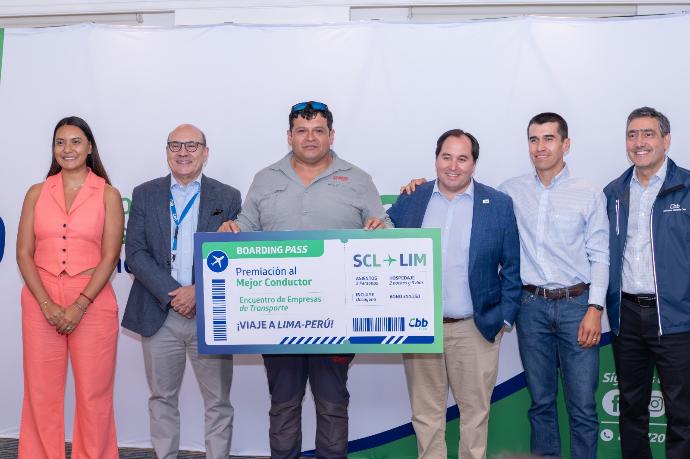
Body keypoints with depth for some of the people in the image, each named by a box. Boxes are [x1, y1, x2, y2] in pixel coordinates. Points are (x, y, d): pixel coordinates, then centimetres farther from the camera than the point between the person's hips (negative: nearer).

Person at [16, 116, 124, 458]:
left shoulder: (108, 195, 3)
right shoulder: (37, 193, 9)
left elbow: (110, 256, -3)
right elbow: (24, 253, 4)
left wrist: (79, 306, -11)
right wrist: (47, 304, -8)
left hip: (92, 303, -2)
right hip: (41, 303, 2)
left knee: (93, 394, 1)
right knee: (41, 392, 5)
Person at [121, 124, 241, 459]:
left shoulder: (228, 198, 4)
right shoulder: (144, 195, 7)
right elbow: (135, 253, -2)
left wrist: (200, 291, -15)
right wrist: (172, 293, -13)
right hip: (159, 316, 1)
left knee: (217, 402, 6)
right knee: (162, 398, 12)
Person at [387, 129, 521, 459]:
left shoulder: (499, 205, 0)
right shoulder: (409, 200, 3)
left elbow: (512, 268, 2)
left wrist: (505, 317, -2)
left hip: (475, 329, -1)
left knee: (475, 410, 10)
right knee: (425, 413, 12)